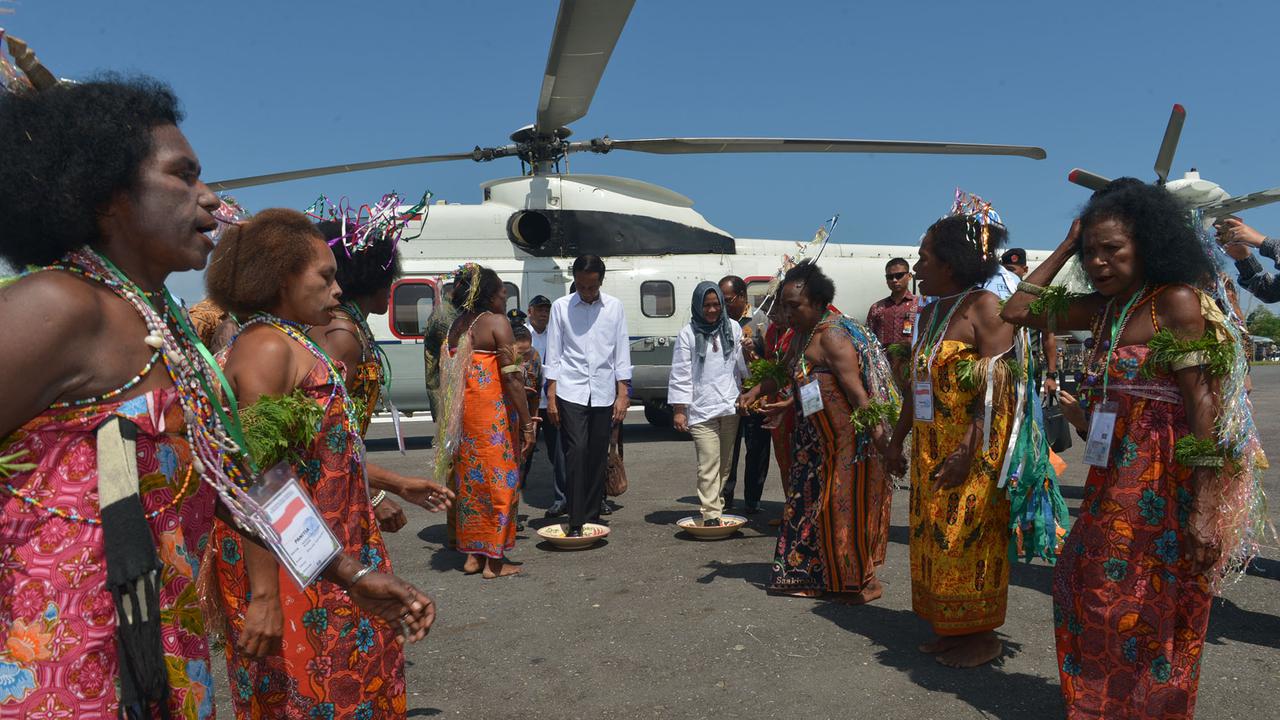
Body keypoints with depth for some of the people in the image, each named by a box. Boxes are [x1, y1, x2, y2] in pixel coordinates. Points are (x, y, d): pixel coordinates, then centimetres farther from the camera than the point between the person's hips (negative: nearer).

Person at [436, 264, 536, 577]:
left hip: (462, 415, 7)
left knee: (470, 479, 14)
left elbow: (447, 374, 12)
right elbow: (511, 377, -15)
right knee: (499, 480, 3)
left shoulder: (458, 325, 12)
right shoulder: (497, 322, -10)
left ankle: (472, 554, 23)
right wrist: (527, 423, -13)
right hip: (493, 413, -7)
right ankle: (494, 561, 9)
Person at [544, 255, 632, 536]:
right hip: (570, 391, -2)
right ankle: (575, 522, -7)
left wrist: (623, 395, 0)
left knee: (598, 458, 5)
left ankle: (592, 518, 16)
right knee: (576, 452, -11)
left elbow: (622, 352, 6)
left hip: (603, 392, 2)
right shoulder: (561, 306, 2)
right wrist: (550, 396, -2)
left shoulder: (614, 307, 6)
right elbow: (553, 354, 3)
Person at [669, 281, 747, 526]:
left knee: (724, 464, 11)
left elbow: (743, 366, 16)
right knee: (709, 464, -10)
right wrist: (679, 410, -6)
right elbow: (680, 374, -3)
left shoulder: (732, 328, 9)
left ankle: (717, 505, 22)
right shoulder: (688, 334, -2)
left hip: (730, 407, 4)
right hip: (701, 409, -4)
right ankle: (711, 515, -10)